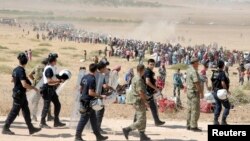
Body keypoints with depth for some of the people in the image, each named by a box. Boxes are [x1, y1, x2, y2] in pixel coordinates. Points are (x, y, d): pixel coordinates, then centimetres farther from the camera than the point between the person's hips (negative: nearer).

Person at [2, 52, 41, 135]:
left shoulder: (16, 69, 5)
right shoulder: (21, 71, -21)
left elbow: (13, 80, 19)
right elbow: (24, 84, -27)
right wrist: (33, 88, -16)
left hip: (17, 92, 9)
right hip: (19, 94, -9)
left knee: (26, 111, 12)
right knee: (14, 112, -2)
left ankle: (31, 128, 18)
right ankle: (5, 128, 6)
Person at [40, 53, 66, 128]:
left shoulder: (52, 68, 13)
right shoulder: (49, 69, -18)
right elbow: (49, 81, -24)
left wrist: (58, 81, 10)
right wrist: (59, 80, -20)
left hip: (52, 89, 10)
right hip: (47, 89, -10)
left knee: (57, 104, 11)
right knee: (46, 106, -3)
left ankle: (56, 122, 17)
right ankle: (42, 123, 7)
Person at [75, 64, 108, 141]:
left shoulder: (84, 77, 6)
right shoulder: (92, 79, -19)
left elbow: (81, 89, 14)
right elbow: (90, 92, -23)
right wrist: (100, 96, -16)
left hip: (83, 99, 9)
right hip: (88, 102, -9)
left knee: (93, 119, 15)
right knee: (83, 120, 0)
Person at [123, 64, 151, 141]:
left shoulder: (134, 78, 12)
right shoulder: (139, 79, -19)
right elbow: (141, 92, -24)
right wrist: (145, 102, -17)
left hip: (135, 100, 10)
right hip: (139, 101, -10)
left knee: (143, 119, 14)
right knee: (141, 121, -6)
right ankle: (127, 129, -6)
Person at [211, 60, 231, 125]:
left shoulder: (214, 73, 7)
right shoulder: (222, 73, -16)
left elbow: (212, 81, 13)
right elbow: (223, 83, -25)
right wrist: (227, 90, -15)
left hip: (215, 92, 8)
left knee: (218, 106, 14)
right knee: (227, 106, 5)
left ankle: (215, 121, 12)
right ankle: (223, 121, 1)